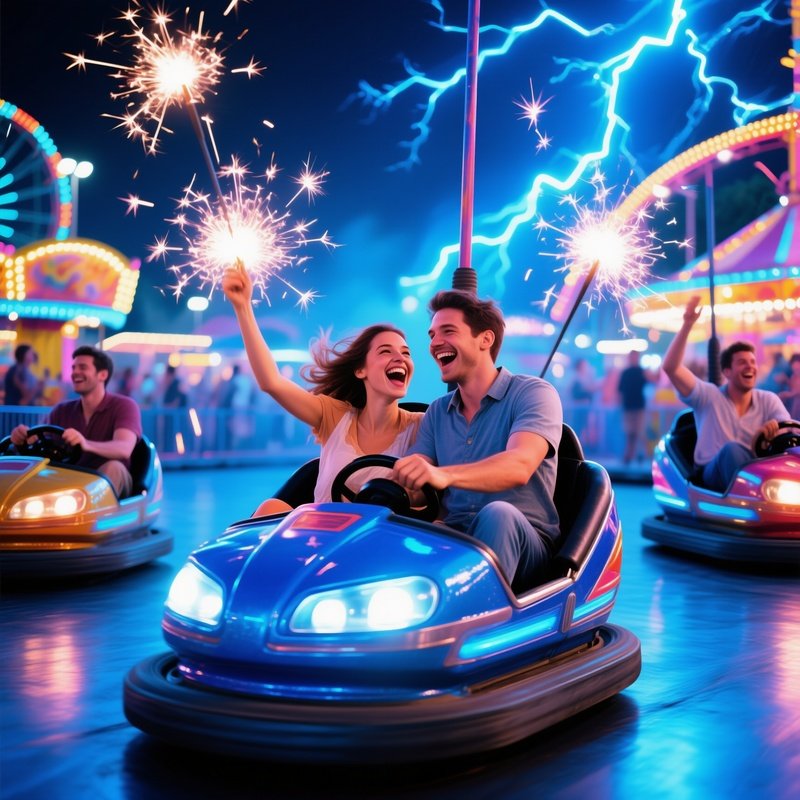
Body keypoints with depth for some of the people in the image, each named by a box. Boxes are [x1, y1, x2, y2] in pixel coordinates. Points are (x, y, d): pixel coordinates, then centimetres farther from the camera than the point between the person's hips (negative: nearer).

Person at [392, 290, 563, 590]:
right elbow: (411, 482, 6)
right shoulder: (437, 413, 18)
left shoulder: (534, 393, -2)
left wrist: (443, 475, -41)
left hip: (520, 543, -3)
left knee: (496, 514, -38)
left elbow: (519, 466, -22)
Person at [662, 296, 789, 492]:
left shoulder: (769, 400, 12)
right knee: (732, 449, -36)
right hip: (715, 473, -2)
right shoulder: (709, 396, 4)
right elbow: (670, 368, -8)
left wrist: (773, 428, -29)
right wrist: (687, 325, -14)